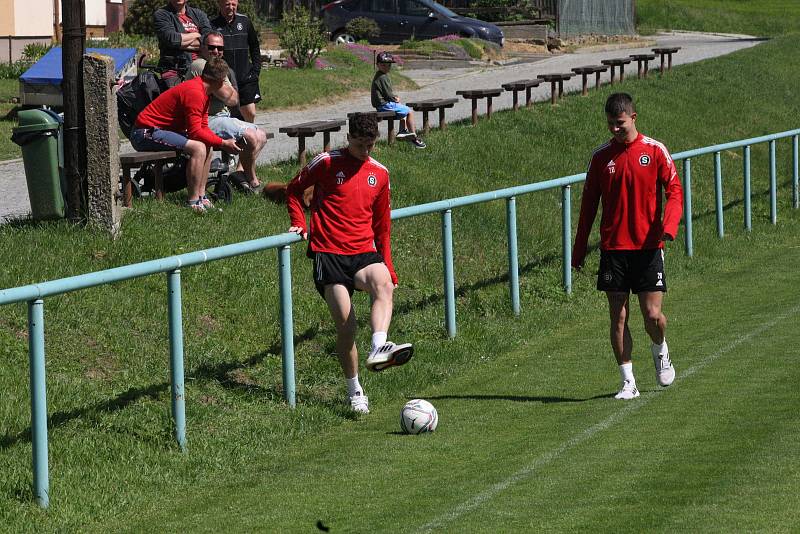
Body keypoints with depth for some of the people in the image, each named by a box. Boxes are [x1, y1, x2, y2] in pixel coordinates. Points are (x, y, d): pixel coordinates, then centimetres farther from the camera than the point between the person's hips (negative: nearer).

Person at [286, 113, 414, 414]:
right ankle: (354, 391, 5)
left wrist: (388, 269, 19)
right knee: (345, 323, -10)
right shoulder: (327, 163, 2)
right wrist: (299, 223, 2)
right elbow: (294, 189, 17)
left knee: (383, 285, -33)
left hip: (364, 252, 2)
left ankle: (378, 350, -51)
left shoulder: (379, 174, 13)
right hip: (329, 253, -2)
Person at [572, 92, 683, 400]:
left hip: (648, 246, -2)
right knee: (618, 317, 0)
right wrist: (579, 250, 9)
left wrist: (668, 227, -19)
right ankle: (628, 382, 7)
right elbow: (589, 204, 11)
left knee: (652, 315, -6)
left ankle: (660, 351, 27)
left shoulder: (655, 151, 0)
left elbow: (674, 190, 0)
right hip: (613, 248, 2)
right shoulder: (601, 156, 6)